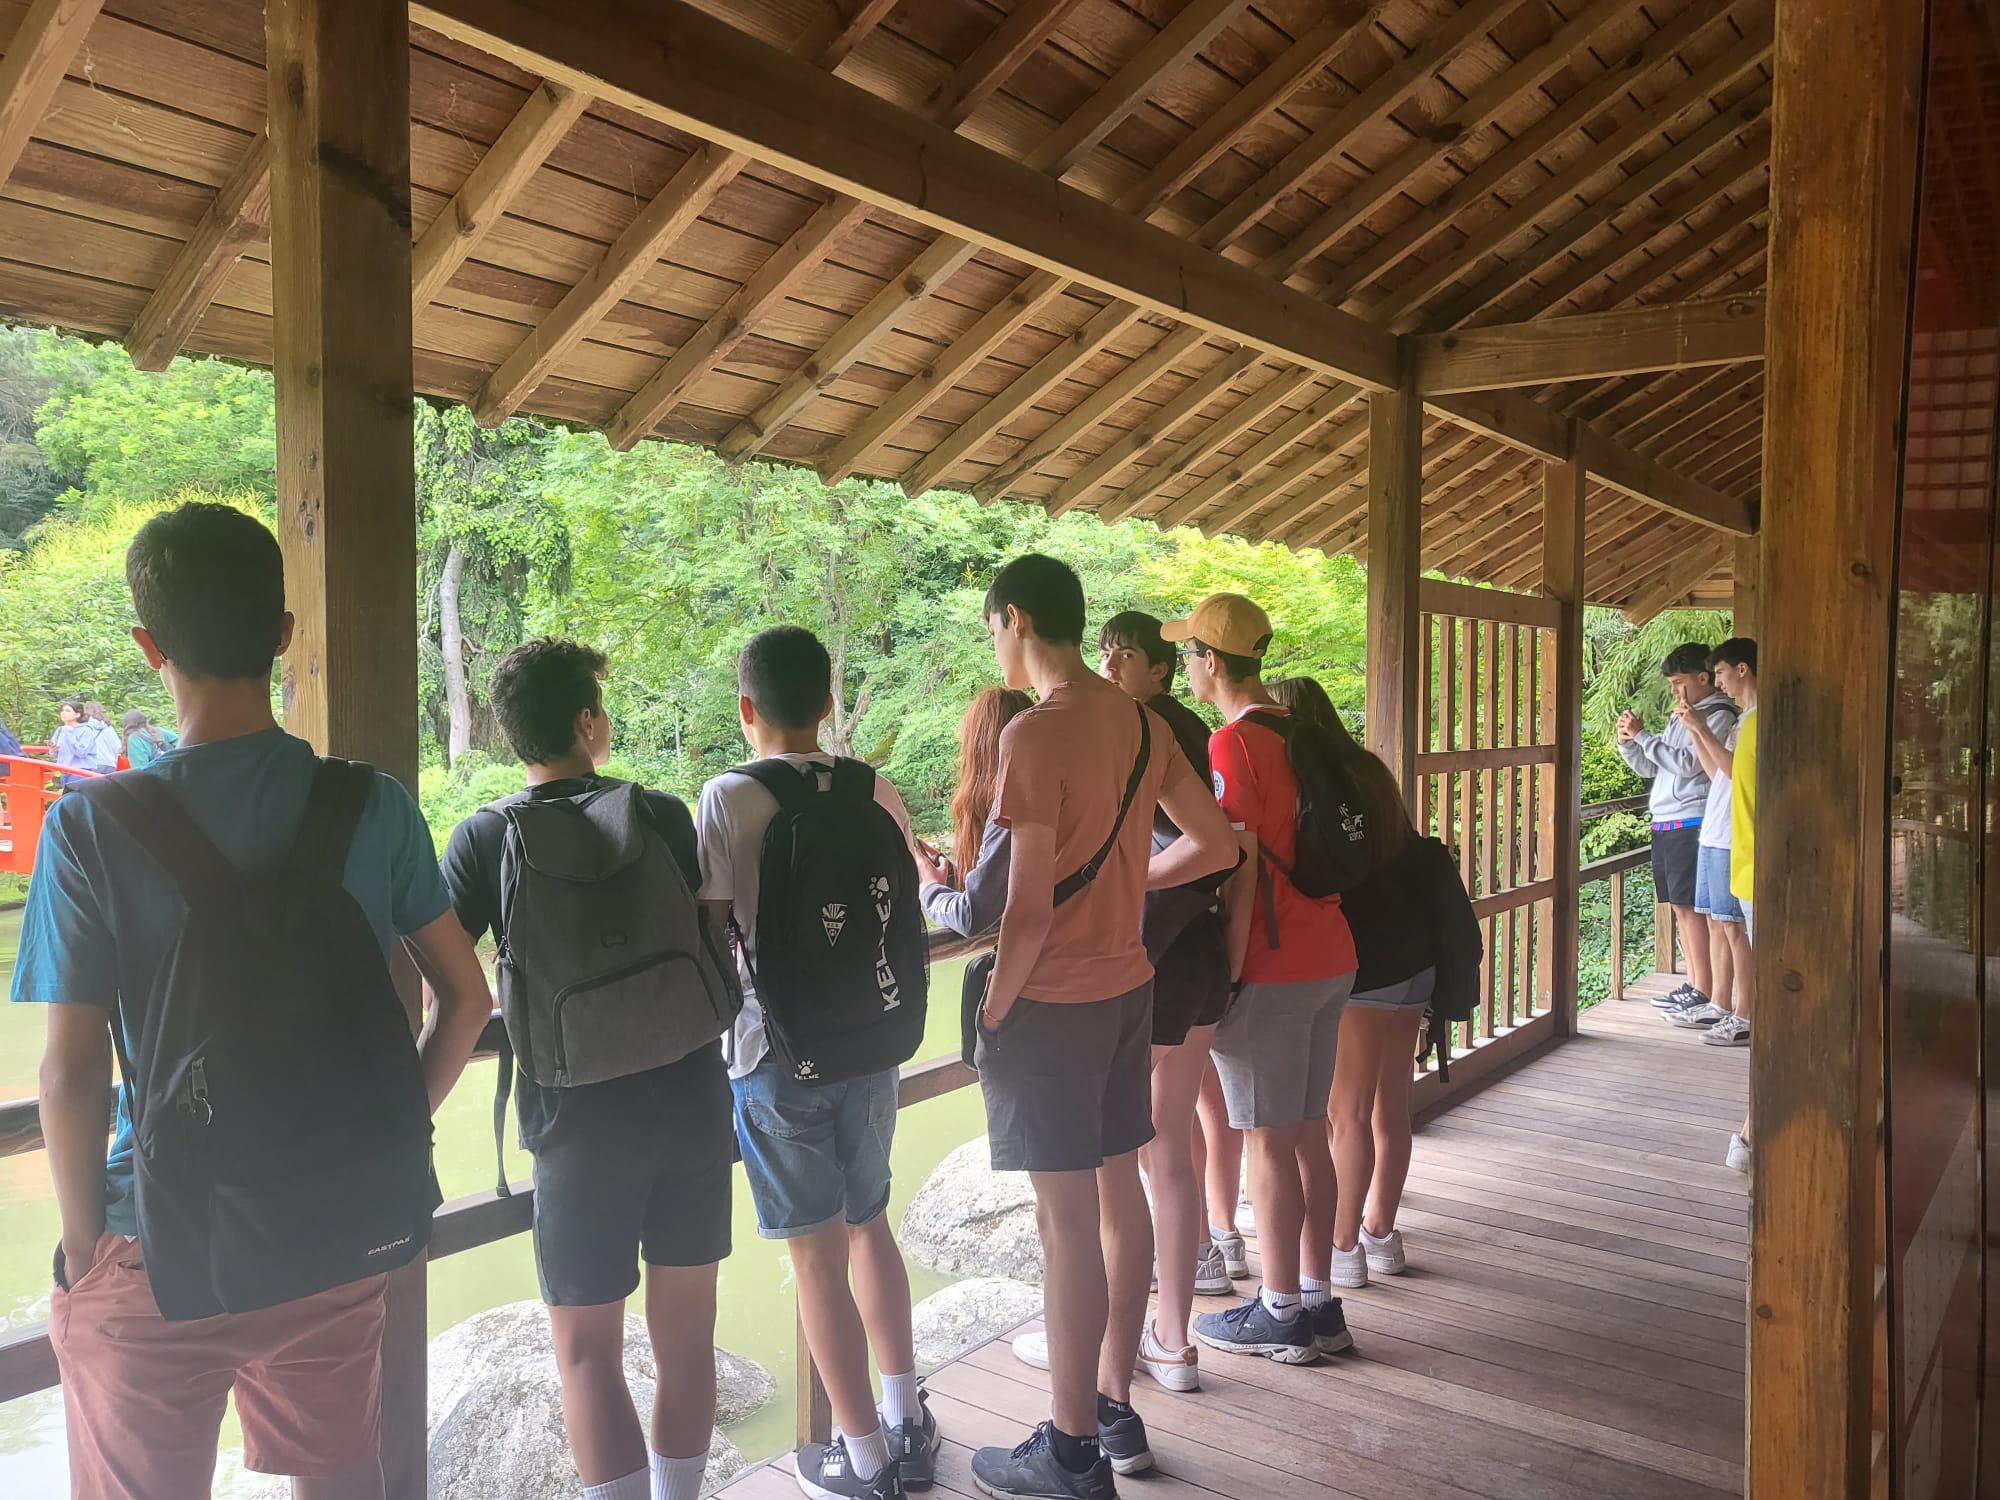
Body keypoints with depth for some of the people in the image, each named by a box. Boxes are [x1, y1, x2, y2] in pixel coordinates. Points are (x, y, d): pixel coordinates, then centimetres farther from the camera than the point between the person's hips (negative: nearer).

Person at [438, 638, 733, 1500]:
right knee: (685, 1334, 15)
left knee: (587, 1349, 8)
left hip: (580, 1117, -3)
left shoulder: (486, 837, -5)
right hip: (692, 1098, 3)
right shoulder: (663, 814, 1)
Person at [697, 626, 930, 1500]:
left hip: (778, 1055, -4)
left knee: (818, 1254, 7)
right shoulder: (878, 792, -1)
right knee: (869, 1224, 21)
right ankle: (908, 1424, 31)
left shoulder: (728, 799, -13)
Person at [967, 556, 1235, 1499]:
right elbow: (1215, 846, 10)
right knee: (1118, 1194, 16)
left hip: (1053, 1000, -8)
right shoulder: (1140, 723, 4)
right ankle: (1117, 1408, 31)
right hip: (1129, 987, 8)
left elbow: (1028, 908, -20)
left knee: (1066, 1220, 2)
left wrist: (992, 1014, -8)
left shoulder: (1034, 732, -18)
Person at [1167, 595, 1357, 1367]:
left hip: (1273, 967, -8)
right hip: (1330, 956, 8)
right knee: (1309, 1132, 14)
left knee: (1269, 1142, 2)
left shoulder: (1233, 743, -15)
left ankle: (1280, 1317, 12)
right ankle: (1318, 1302, 24)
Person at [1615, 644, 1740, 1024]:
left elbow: (1688, 762, -19)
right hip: (1665, 823, 9)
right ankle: (1693, 984, 20)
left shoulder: (1718, 717, -7)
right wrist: (1627, 742, 4)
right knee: (1679, 905, 12)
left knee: (1692, 907, -7)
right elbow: (1650, 767, 21)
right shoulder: (1680, 717, 19)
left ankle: (1706, 996, -4)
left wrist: (1642, 735, -16)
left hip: (1692, 824, -8)